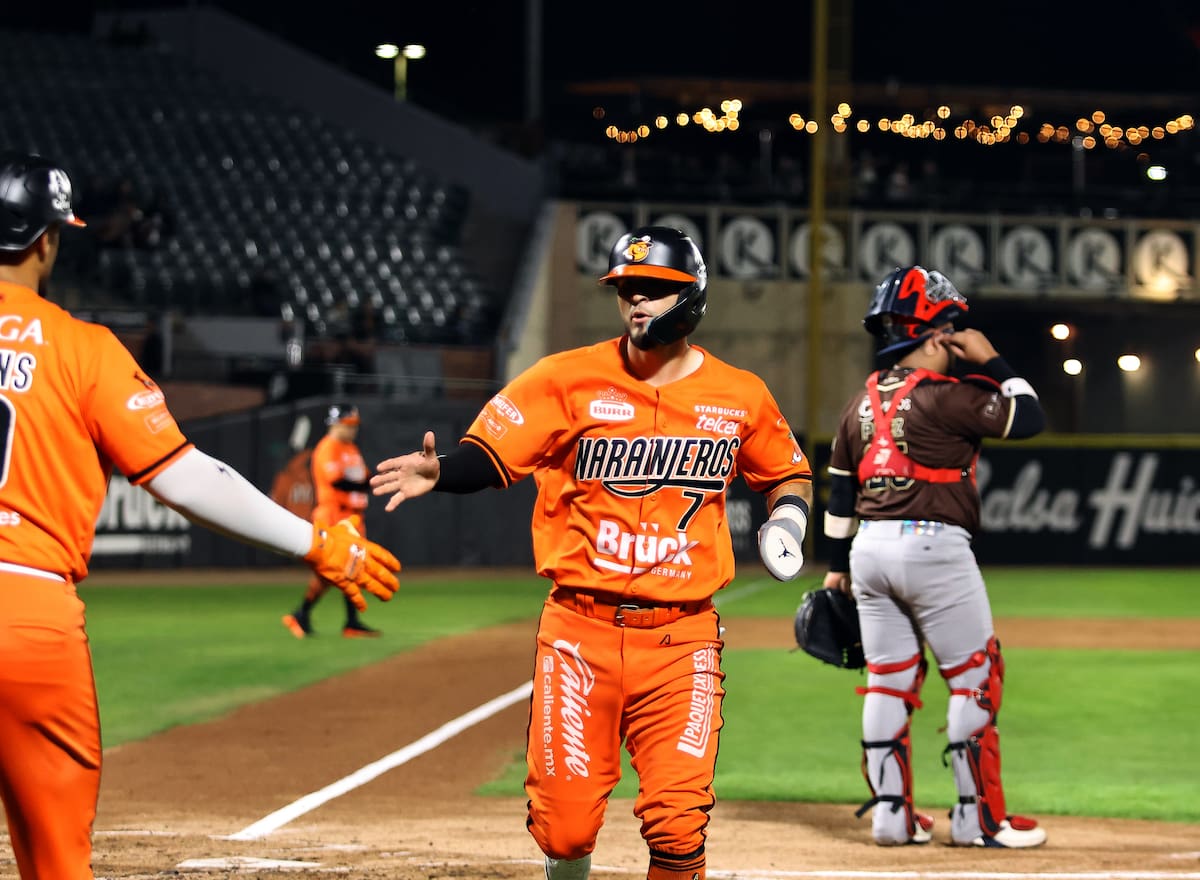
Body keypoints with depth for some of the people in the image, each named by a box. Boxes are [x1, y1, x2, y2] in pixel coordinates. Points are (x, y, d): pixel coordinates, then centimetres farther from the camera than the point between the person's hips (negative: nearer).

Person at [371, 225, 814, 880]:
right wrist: (438, 471, -27)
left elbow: (787, 474, 22)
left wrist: (787, 516, 1)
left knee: (677, 821, -11)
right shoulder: (570, 378, -1)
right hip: (579, 629, 0)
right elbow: (489, 455, -6)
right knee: (564, 822, -2)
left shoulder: (741, 397, 5)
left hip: (682, 636, 1)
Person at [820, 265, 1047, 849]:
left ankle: (890, 815, 12)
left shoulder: (862, 402, 11)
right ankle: (978, 817, 2)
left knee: (887, 680, 11)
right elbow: (1029, 418, -9)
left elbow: (840, 491, 16)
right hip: (932, 546, -7)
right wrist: (991, 362, 0)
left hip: (869, 548, 7)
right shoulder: (945, 394, -11)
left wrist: (838, 566, 23)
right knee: (976, 677, 2)